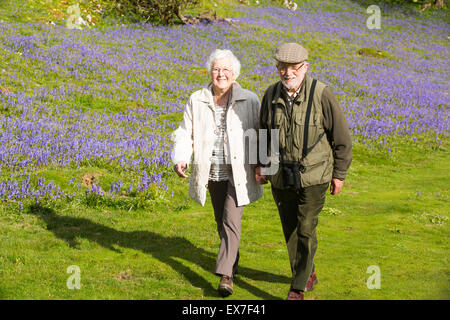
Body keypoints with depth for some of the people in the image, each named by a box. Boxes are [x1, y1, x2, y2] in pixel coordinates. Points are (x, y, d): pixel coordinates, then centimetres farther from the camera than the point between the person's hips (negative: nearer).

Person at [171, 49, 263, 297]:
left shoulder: (249, 101, -5)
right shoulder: (197, 101, 1)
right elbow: (185, 134, 3)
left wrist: (260, 163, -10)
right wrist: (180, 159, -14)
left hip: (239, 173, -4)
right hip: (212, 174, 4)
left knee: (231, 221, -12)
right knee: (221, 221, 16)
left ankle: (225, 274, -11)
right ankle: (232, 261, 38)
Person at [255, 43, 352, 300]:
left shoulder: (321, 95, -13)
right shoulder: (271, 95, -1)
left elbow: (342, 136, -5)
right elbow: (264, 132, 16)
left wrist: (339, 173, -2)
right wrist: (261, 165, 13)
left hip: (313, 175, -4)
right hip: (281, 177, 4)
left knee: (306, 230, -7)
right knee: (290, 230, 12)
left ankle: (298, 289, 3)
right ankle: (308, 275, 32)